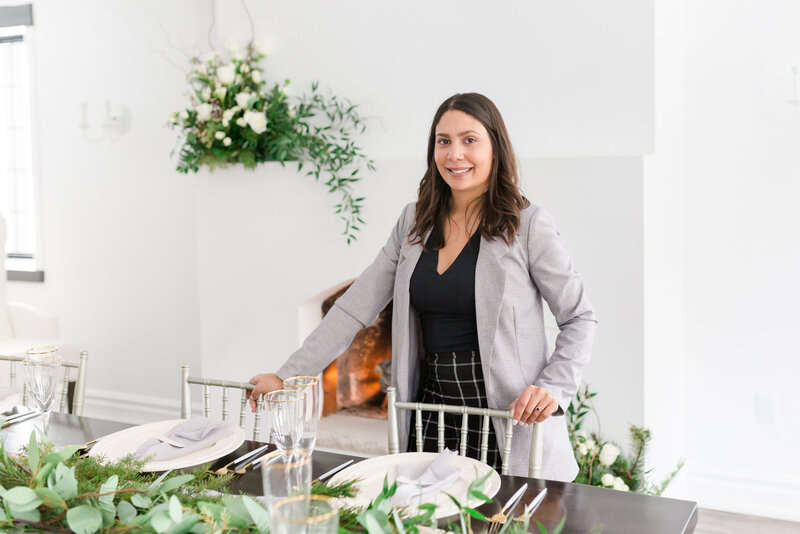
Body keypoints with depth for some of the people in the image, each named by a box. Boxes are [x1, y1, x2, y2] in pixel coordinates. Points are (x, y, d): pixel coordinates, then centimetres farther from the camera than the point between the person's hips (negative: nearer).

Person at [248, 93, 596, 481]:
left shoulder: (527, 225, -6)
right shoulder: (414, 223, 7)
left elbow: (579, 318, -1)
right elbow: (355, 308, 7)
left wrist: (554, 389, -16)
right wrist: (287, 376, 3)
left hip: (508, 423, -4)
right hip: (433, 414, 4)